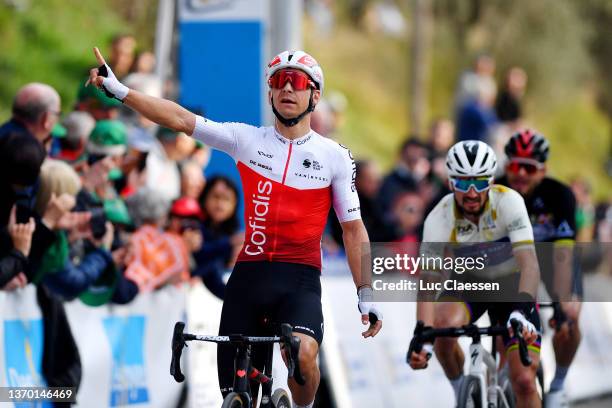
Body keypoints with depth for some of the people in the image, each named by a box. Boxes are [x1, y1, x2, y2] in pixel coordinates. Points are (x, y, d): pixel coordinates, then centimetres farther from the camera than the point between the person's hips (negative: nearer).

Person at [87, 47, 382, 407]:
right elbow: (181, 120, 0)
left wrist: (367, 295, 2)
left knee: (304, 353, -31)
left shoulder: (335, 156, 3)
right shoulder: (248, 140, 5)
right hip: (249, 274, 2)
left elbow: (353, 228, 6)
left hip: (300, 279, -2)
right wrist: (119, 90, -8)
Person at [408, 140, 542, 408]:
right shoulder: (439, 218, -24)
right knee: (444, 325, -33)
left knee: (524, 382, -14)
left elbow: (529, 262, -37)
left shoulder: (508, 202, -28)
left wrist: (523, 312, -54)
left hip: (511, 284, -1)